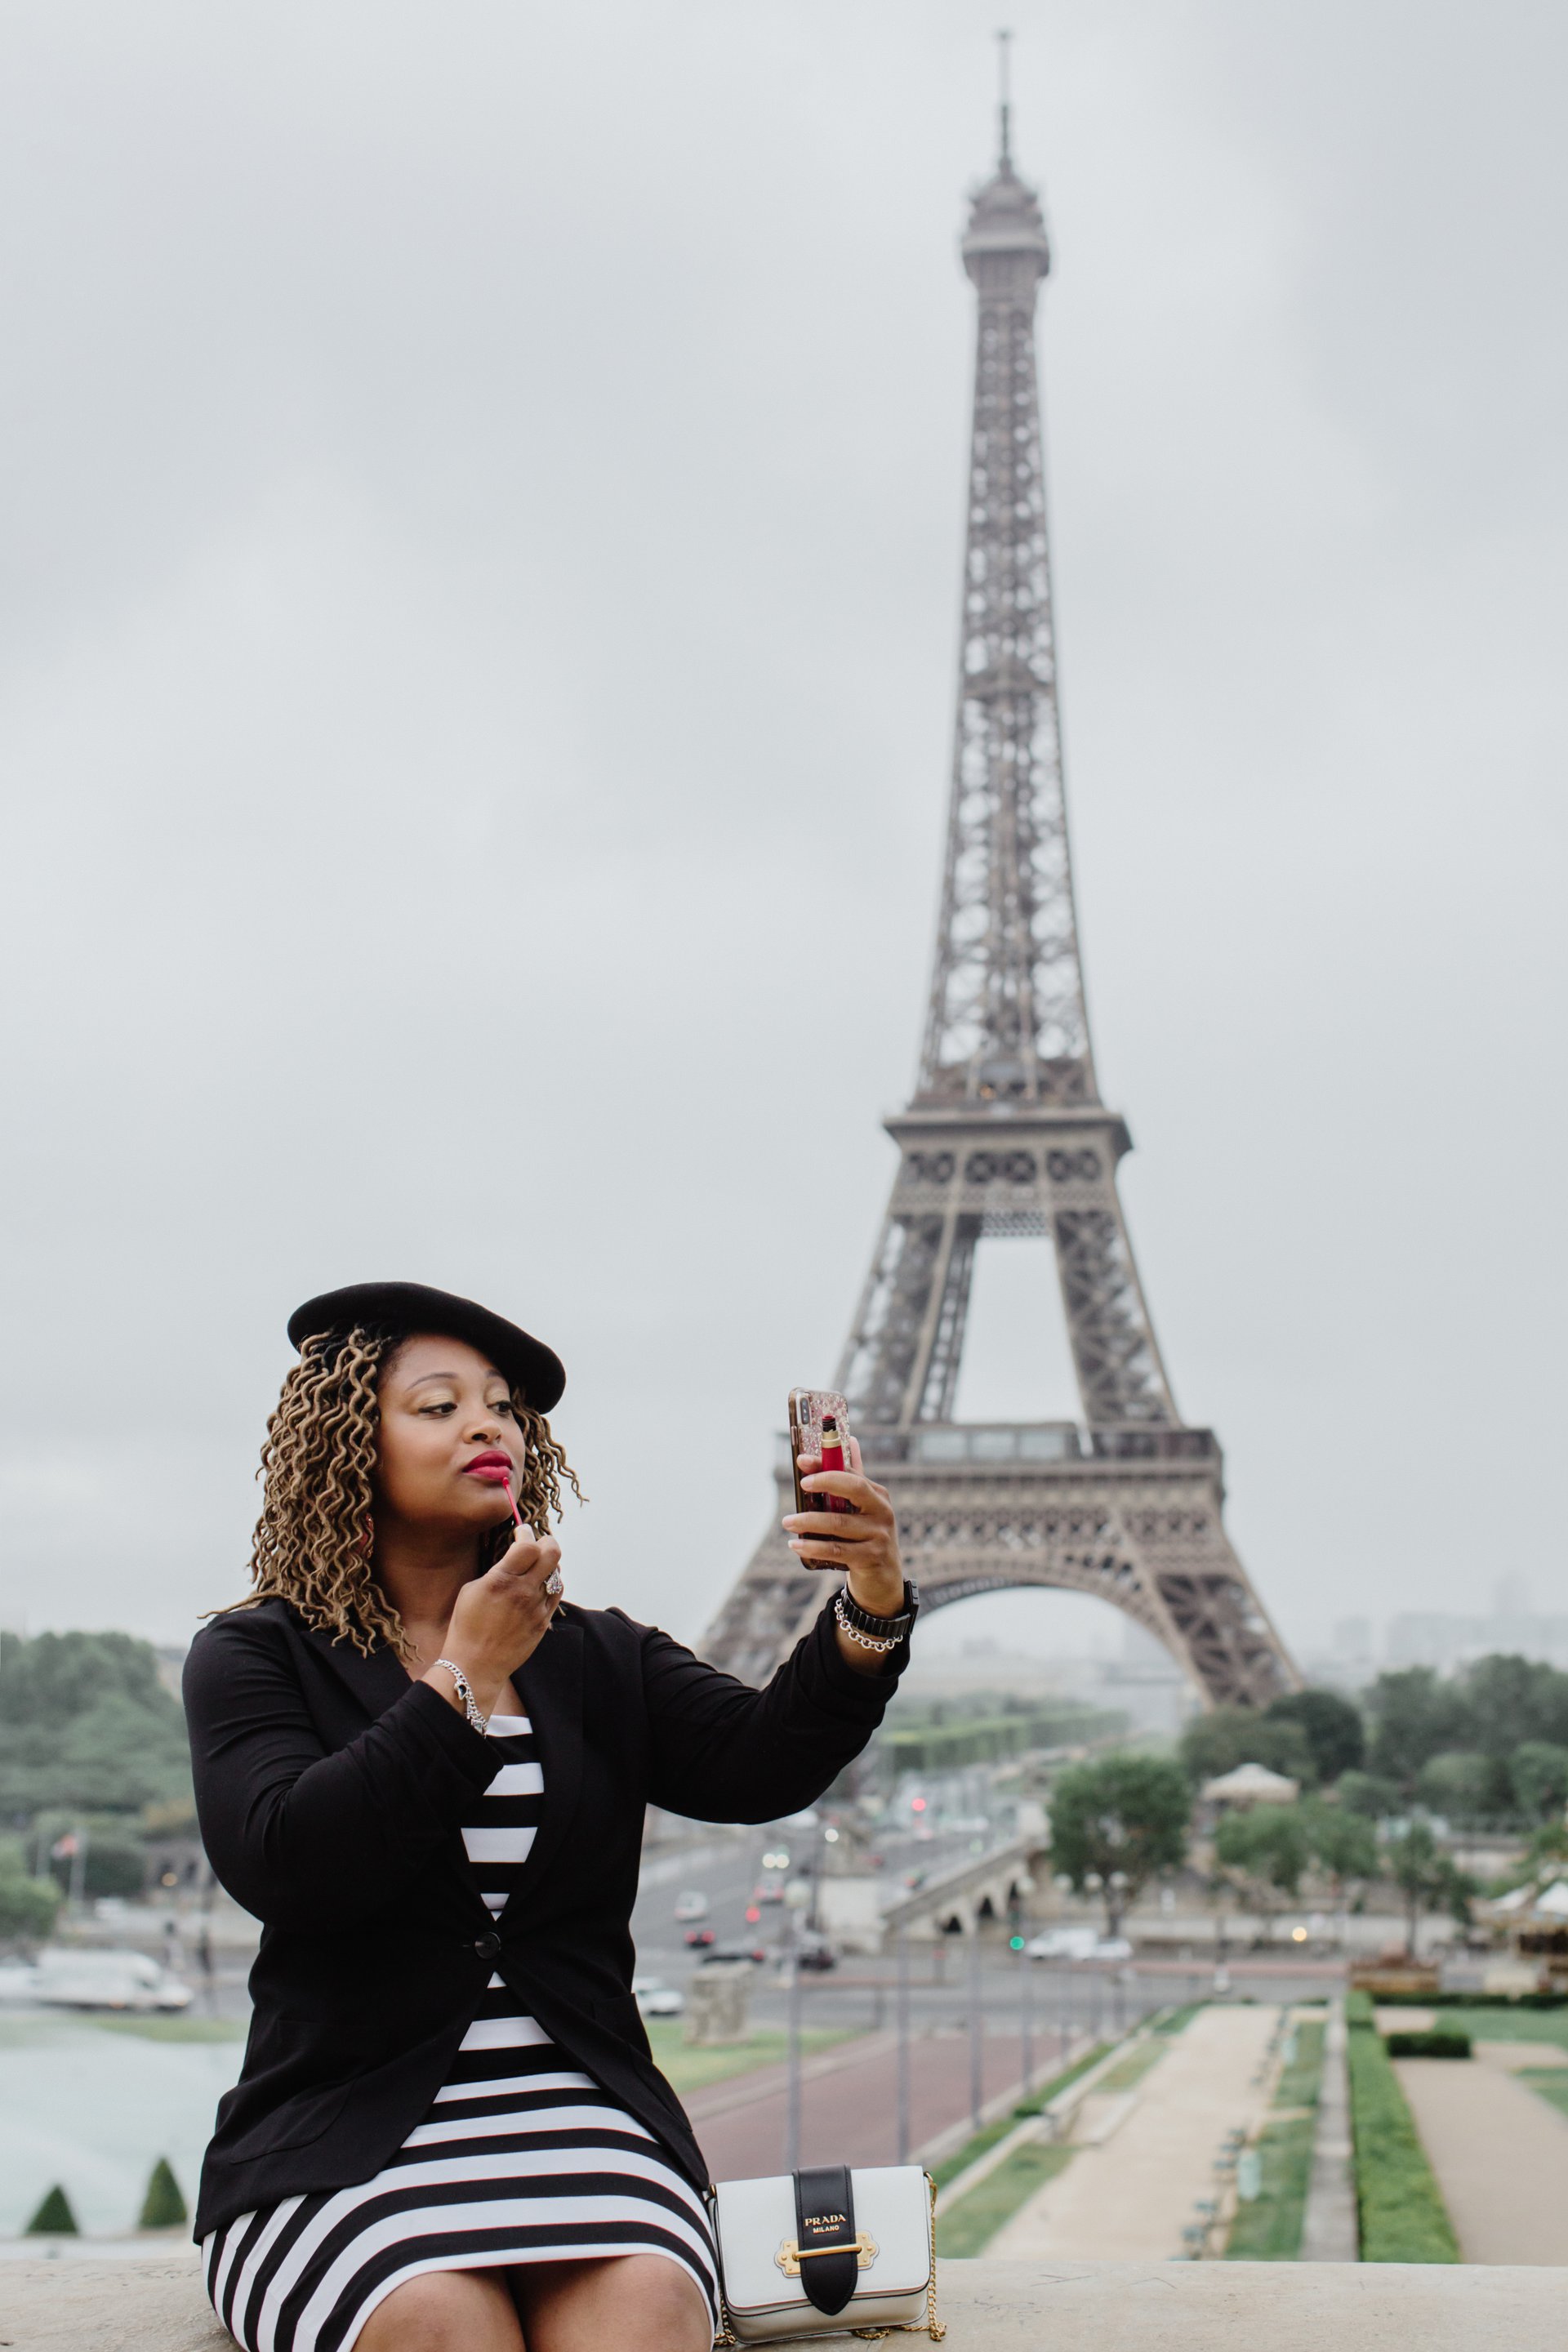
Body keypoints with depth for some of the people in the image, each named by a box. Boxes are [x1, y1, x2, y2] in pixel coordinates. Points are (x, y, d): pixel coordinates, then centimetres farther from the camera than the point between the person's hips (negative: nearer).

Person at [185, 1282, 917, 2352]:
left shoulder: (599, 1660, 17)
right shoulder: (255, 1658, 8)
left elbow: (759, 1762, -2)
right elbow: (283, 1866, -11)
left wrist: (874, 1610, -21)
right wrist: (467, 1678, -9)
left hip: (586, 2115, 3)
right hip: (344, 2139, -2)